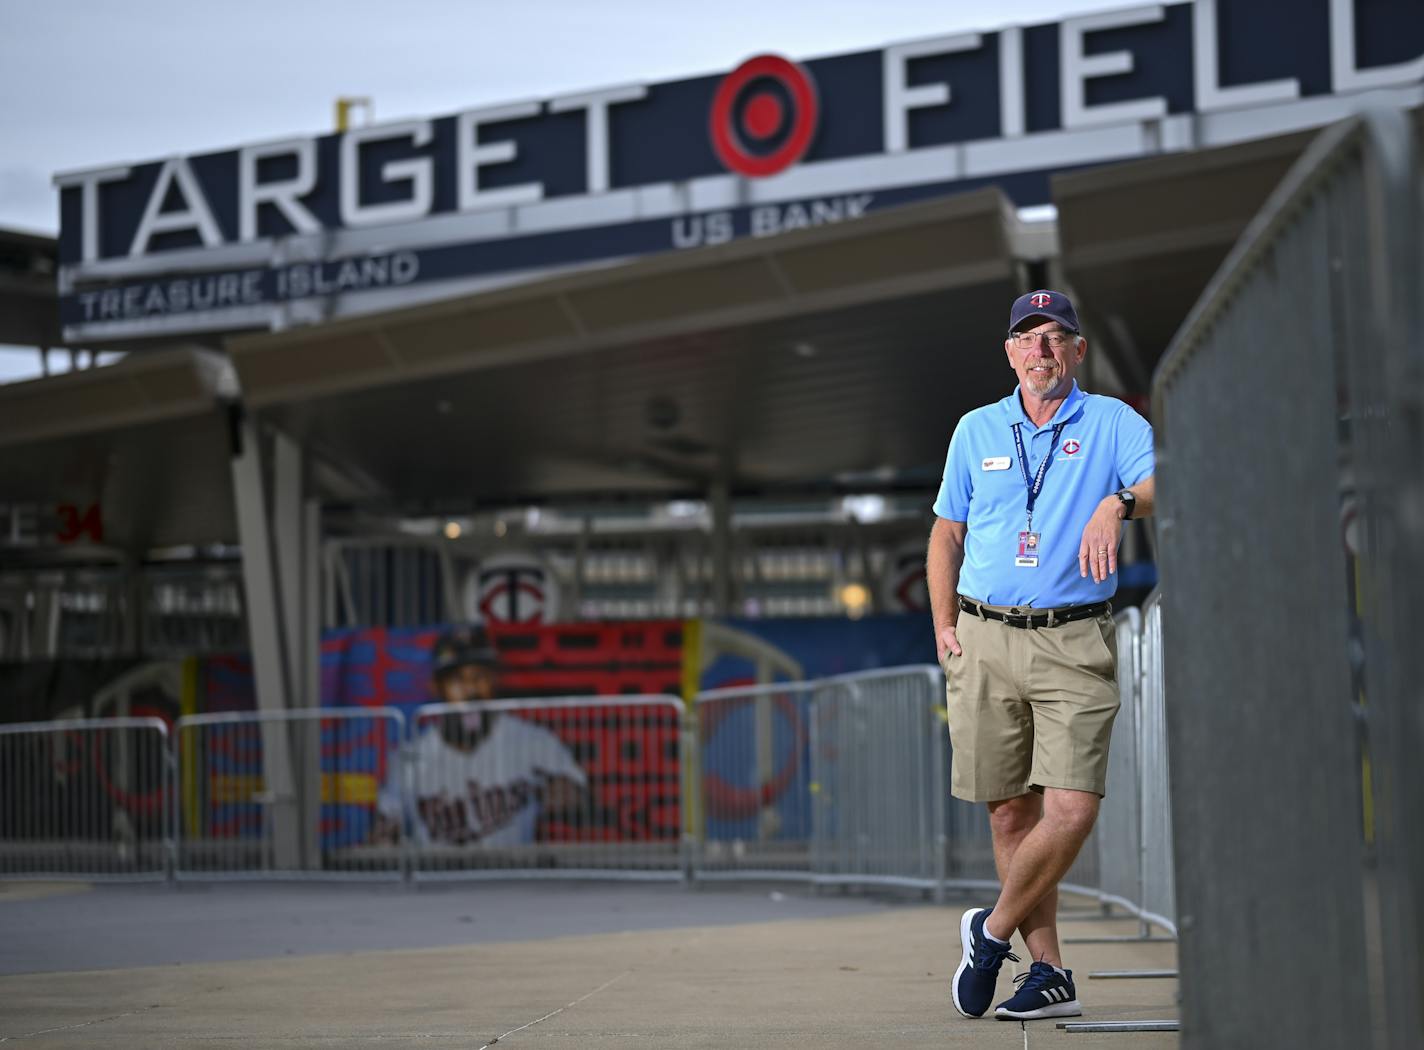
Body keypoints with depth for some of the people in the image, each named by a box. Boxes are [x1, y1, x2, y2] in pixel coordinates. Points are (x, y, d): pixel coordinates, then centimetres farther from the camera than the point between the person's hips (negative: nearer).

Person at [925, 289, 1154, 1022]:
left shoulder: (1112, 424, 5)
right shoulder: (976, 431, 13)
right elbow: (946, 533, 19)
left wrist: (1118, 503, -32)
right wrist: (944, 627, 10)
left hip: (1075, 642, -2)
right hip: (985, 641, 3)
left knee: (1072, 809, -13)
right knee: (1011, 812, 3)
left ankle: (993, 930, 9)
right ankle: (1048, 971, 11)